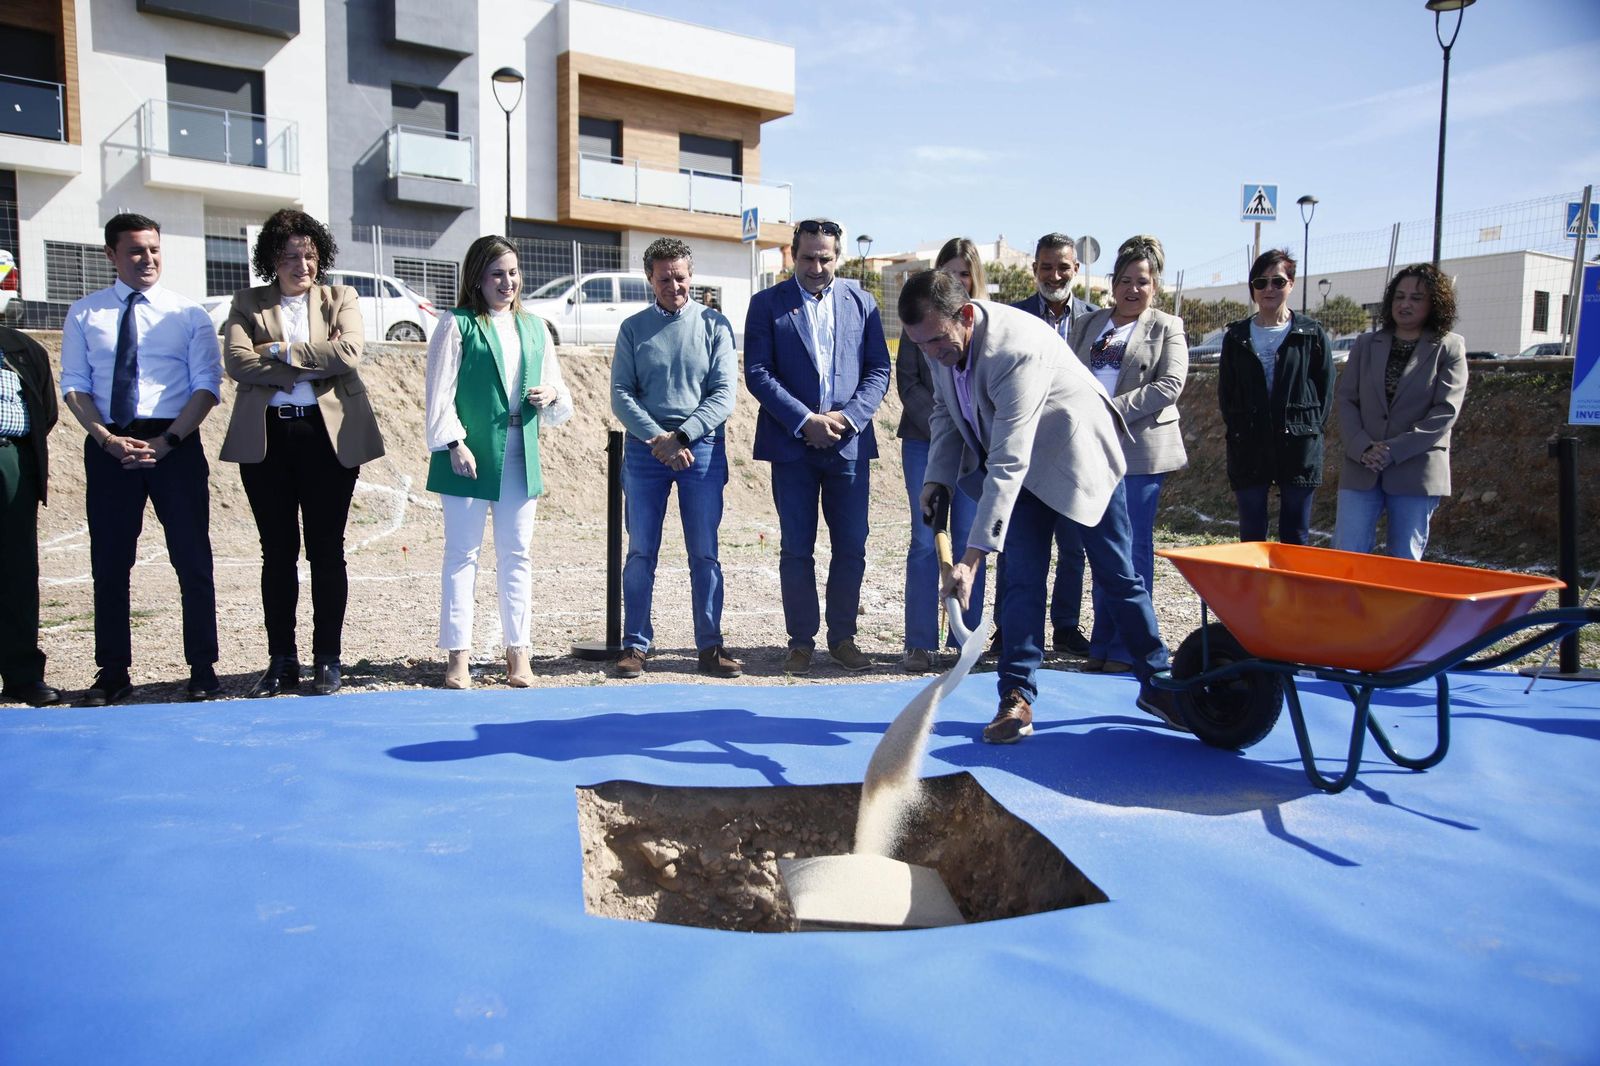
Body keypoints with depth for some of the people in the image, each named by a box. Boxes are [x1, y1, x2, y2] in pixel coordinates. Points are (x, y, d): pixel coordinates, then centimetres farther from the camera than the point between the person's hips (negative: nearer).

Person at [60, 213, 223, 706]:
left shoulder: (189, 314, 6)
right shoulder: (83, 315, 10)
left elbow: (207, 385, -1)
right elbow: (74, 386, 6)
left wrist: (167, 440, -13)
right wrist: (107, 439, -11)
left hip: (176, 444, -2)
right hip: (108, 447, 2)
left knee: (192, 559, -1)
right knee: (109, 562, 6)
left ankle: (203, 670, 8)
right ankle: (112, 674, 15)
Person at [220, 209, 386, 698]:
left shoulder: (340, 298, 10)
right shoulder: (248, 303, 11)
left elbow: (348, 351, -10)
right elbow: (237, 360, -6)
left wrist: (281, 351, -8)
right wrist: (310, 366, -11)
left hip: (329, 434, -1)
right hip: (266, 437, 1)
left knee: (326, 550, 3)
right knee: (277, 552, 6)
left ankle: (327, 659, 12)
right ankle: (281, 660, 15)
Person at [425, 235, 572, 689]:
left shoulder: (534, 328, 16)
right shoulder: (458, 325, 2)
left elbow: (560, 406, 18)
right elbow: (440, 394, -4)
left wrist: (552, 396, -4)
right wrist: (454, 444, -14)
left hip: (519, 458, 4)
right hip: (471, 456, -4)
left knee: (517, 554, 7)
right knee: (463, 553, 1)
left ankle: (517, 653, 13)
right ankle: (458, 656, 7)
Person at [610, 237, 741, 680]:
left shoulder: (714, 324, 4)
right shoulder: (633, 328, 7)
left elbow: (724, 395, -2)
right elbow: (621, 395, 2)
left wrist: (681, 435, -12)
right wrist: (658, 437, -12)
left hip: (702, 448, -1)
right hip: (645, 449, 1)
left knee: (704, 553, 3)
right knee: (640, 552, 2)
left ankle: (710, 646, 10)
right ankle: (635, 644, 10)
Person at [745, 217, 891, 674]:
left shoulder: (862, 302, 10)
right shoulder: (767, 304, 4)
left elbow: (879, 370, 6)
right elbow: (757, 373, -4)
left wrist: (848, 417, -9)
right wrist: (805, 421, -13)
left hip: (849, 443, 2)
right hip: (792, 444, -1)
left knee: (851, 547, 5)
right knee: (796, 549, 3)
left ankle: (842, 637, 18)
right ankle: (801, 642, 14)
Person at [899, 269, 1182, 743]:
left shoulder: (1017, 349, -38)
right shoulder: (944, 338, -14)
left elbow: (1008, 465, -41)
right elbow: (946, 411, 7)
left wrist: (972, 558, -42)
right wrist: (937, 477, -6)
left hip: (1079, 453, -5)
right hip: (1024, 465, 6)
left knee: (1118, 575, 6)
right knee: (1022, 577, -3)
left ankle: (1157, 684, 23)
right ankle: (1017, 696, 1)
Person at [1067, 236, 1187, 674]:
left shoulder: (1167, 327, 5)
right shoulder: (1088, 325, 17)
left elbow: (1169, 386, -8)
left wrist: (1112, 409, -15)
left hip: (1141, 452, -4)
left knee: (1134, 548, -1)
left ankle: (1129, 648, 6)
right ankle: (1103, 644, 16)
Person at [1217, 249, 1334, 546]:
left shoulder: (1311, 333, 4)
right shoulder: (1236, 336, 9)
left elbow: (1325, 388, 5)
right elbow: (1225, 393, 11)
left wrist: (1310, 427, -4)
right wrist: (1238, 428, 1)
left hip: (1299, 450, -2)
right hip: (1248, 450, 2)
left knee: (1295, 538, 4)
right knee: (1251, 536, 7)